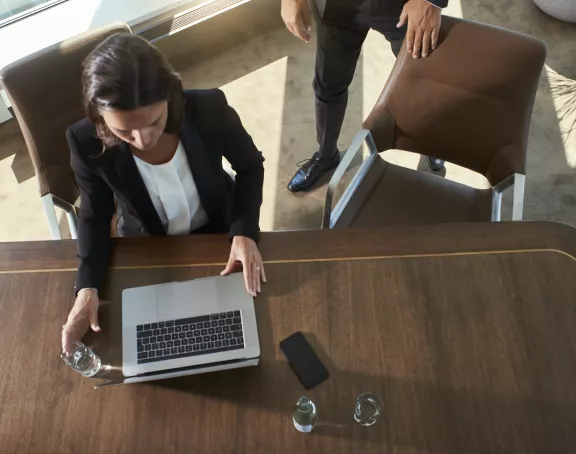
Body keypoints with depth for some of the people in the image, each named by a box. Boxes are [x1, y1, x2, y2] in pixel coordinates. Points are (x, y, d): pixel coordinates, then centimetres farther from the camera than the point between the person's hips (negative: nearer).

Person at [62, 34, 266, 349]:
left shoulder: (210, 109, -31)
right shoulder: (87, 143, -29)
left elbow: (250, 167, -11)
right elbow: (95, 216, -11)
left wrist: (244, 232, -26)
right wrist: (88, 286, -26)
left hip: (218, 228, 0)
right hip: (146, 246, 1)